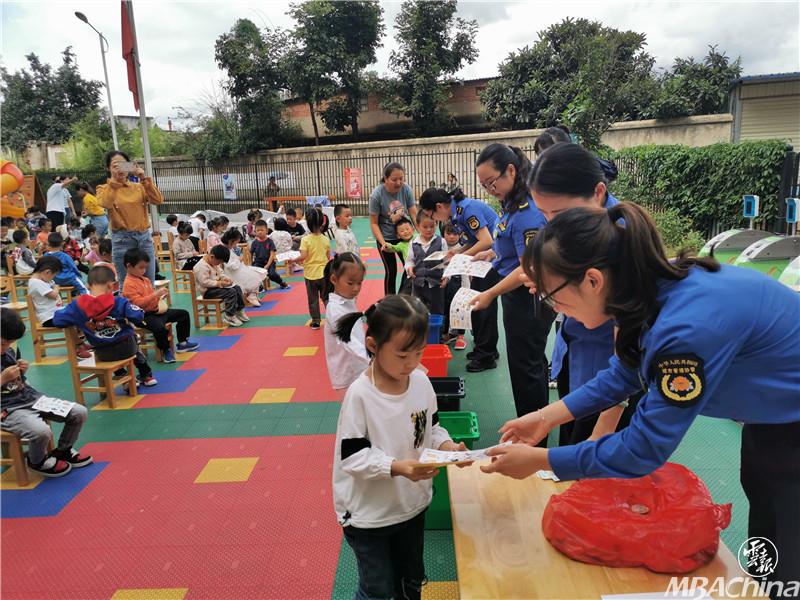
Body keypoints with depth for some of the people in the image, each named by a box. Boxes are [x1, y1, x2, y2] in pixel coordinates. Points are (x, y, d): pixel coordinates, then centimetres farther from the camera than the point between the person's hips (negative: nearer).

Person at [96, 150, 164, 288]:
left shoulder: (139, 186, 11)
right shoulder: (104, 189, 4)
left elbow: (158, 200, -4)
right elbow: (105, 204, -19)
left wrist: (144, 179, -9)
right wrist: (114, 179, -16)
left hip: (145, 237, 3)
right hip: (123, 239, -3)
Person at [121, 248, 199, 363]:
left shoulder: (145, 279, 14)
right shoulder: (129, 284, -15)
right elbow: (138, 303, -26)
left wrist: (160, 296, 6)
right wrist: (154, 295, -31)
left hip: (157, 310, 10)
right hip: (145, 315, -10)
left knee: (184, 314, 14)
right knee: (160, 327, -39)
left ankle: (182, 343, 22)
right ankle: (165, 350, -10)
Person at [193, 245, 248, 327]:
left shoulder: (215, 262, 8)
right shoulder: (202, 266, -24)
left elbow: (220, 273, 21)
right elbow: (204, 282, -27)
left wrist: (225, 278, -1)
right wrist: (220, 283, -27)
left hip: (216, 286, 10)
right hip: (207, 291, -10)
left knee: (237, 288, 3)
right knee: (231, 292, -24)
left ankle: (239, 311, 13)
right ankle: (229, 317, -16)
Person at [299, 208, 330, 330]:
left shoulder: (305, 239, -13)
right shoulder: (326, 240, -5)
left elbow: (303, 256, -22)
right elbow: (328, 257, 2)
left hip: (310, 274, -2)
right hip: (324, 273, 2)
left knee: (313, 299, 10)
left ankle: (316, 321, 15)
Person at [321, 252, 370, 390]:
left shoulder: (348, 301, 4)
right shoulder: (335, 310, -23)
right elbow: (348, 341, -35)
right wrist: (371, 360, -47)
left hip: (358, 365, 8)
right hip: (347, 371, -8)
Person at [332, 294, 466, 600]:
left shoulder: (421, 381, -9)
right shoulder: (360, 394, -25)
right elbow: (353, 456, -22)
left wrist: (446, 445, -16)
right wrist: (397, 466, -34)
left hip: (412, 503, 5)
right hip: (368, 513, -5)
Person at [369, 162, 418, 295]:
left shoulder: (406, 189, -16)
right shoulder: (376, 195, -24)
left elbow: (414, 215, -12)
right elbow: (374, 223, -18)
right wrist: (383, 243, -27)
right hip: (386, 237, -3)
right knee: (391, 271, 3)